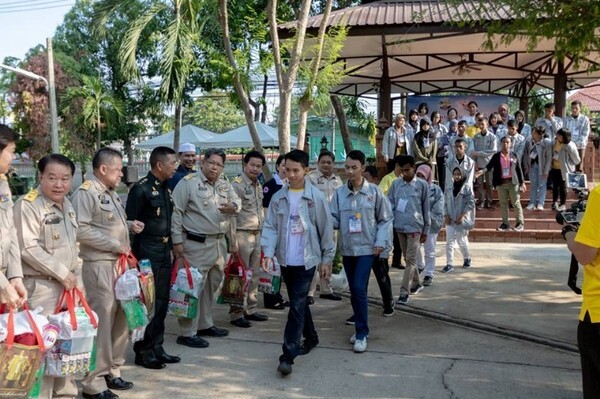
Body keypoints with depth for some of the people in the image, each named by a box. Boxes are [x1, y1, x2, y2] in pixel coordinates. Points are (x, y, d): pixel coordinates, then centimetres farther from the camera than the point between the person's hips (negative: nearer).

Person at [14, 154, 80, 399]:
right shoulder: (28, 205, -12)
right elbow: (28, 249, -19)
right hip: (41, 287, -8)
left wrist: (77, 280, 14)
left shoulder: (67, 205, 13)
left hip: (68, 285, 8)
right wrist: (62, 273, -14)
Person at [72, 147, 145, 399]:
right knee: (101, 321, -5)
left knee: (120, 318, 14)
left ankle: (112, 371, 27)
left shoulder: (111, 193, 18)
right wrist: (114, 244, -18)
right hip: (99, 266, -9)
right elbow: (80, 230, -21)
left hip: (119, 263, 9)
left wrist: (129, 225, 9)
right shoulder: (85, 192, -12)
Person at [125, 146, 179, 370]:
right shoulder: (141, 189, -11)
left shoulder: (166, 189, 14)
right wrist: (135, 256, -13)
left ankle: (157, 348, 23)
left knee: (161, 303, 12)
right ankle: (143, 352, 9)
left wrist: (171, 248, 15)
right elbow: (130, 223, -12)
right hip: (147, 254, -8)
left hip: (164, 253, 8)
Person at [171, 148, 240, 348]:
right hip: (196, 245, -8)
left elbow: (237, 201, 20)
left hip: (219, 243, 8)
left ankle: (205, 324, 32)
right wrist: (177, 241, -15)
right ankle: (187, 333, 3)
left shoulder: (225, 185, 12)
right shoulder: (188, 183, -9)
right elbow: (176, 213, -12)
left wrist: (233, 207, -6)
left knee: (212, 286, 18)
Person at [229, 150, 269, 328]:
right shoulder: (237, 185, -10)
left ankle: (250, 309, 23)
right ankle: (236, 313, 5)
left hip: (257, 235, 8)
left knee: (254, 275, 12)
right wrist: (233, 240, -18)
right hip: (243, 234, -8)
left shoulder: (259, 186, 14)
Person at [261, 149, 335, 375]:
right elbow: (270, 227, 0)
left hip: (307, 260, -4)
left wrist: (327, 259, 0)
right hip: (286, 261, 4)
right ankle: (310, 337, 38)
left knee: (297, 305, -7)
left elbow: (326, 230, -2)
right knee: (299, 303, 18)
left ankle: (288, 355, -7)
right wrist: (269, 253, -14)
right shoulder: (278, 197, 3)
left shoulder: (316, 197, -6)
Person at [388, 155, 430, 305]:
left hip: (415, 227, -4)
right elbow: (390, 204, 5)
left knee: (410, 259, -7)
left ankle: (404, 292, -8)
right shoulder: (396, 184, 4)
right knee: (408, 258, 15)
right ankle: (416, 284, 32)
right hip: (399, 226, 4)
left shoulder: (422, 184, -2)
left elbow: (426, 208, 2)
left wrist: (425, 230, 3)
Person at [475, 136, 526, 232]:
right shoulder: (496, 156, 3)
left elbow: (519, 169, 4)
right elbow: (489, 166, -9)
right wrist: (482, 171, -30)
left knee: (516, 203, 1)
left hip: (513, 182, -1)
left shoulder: (514, 155, 3)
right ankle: (505, 223, 15)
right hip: (501, 183, 1)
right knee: (503, 204, 7)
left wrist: (522, 182, 1)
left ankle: (520, 223, 10)